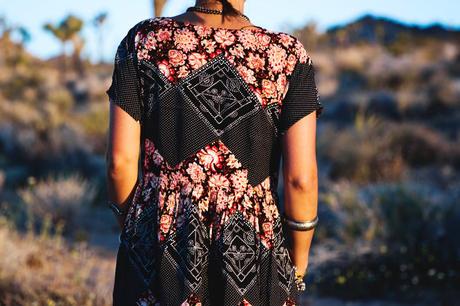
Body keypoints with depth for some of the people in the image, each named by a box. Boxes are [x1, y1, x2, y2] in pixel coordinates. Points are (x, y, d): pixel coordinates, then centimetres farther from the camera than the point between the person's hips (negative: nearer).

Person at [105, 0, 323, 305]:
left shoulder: (144, 41, -7)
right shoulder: (288, 55, -10)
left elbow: (120, 161, -6)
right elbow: (301, 178, -12)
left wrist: (132, 232, 11)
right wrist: (298, 268, 3)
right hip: (251, 255, -1)